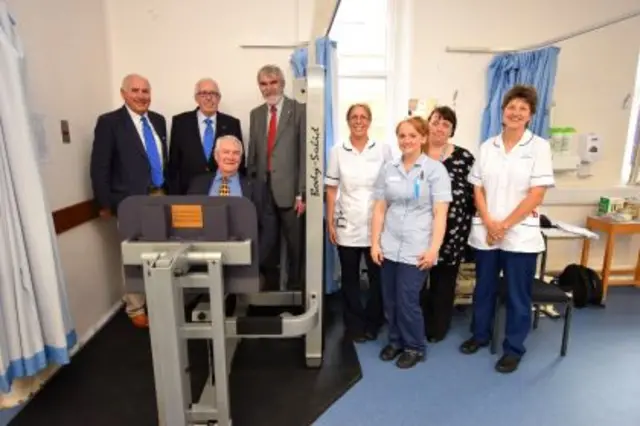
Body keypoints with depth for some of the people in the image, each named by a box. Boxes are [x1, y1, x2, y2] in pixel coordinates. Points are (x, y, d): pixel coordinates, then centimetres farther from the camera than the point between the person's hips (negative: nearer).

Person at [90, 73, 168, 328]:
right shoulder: (109, 122, -6)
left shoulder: (158, 120, 11)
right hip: (131, 201, -5)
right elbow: (99, 167, -8)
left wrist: (167, 190, 13)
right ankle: (136, 309, 21)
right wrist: (105, 204, -10)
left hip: (160, 197, 5)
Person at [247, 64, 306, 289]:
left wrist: (302, 193, -12)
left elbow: (305, 153, -8)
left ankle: (294, 285, 23)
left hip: (289, 189, -4)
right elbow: (253, 153, 15)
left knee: (294, 242, 6)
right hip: (262, 189, 5)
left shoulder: (299, 110, -3)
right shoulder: (256, 114, 14)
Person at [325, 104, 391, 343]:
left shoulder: (383, 149, 1)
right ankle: (354, 325, 26)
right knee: (349, 278, 10)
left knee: (378, 277, 7)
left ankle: (372, 323, 27)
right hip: (347, 226, 0)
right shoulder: (338, 151, 2)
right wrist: (330, 223, -1)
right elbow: (331, 189, 3)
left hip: (376, 225, 0)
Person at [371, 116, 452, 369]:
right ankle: (396, 341, 34)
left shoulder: (435, 169, -2)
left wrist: (433, 249, -13)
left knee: (407, 301, 1)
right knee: (390, 301, 10)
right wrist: (375, 243, 2)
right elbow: (379, 209, 7)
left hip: (416, 249, -3)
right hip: (389, 247, 4)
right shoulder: (388, 169, 7)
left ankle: (415, 347, 25)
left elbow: (440, 213, -7)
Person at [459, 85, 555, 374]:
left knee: (518, 295, 9)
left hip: (521, 234, -3)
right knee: (484, 288, 15)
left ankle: (514, 348, 26)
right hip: (485, 233, 3)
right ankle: (480, 334, 35)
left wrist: (505, 225, -12)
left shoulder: (539, 147, -4)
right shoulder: (487, 147, 5)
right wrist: (489, 223, -8)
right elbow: (477, 189, 4)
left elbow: (537, 194, -10)